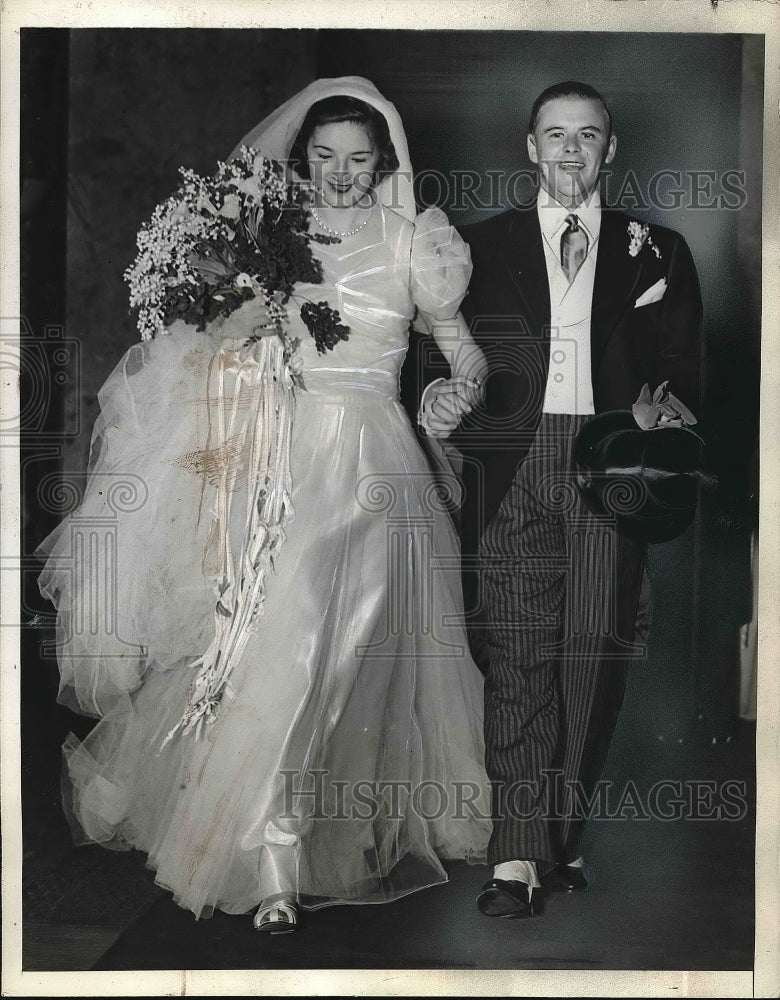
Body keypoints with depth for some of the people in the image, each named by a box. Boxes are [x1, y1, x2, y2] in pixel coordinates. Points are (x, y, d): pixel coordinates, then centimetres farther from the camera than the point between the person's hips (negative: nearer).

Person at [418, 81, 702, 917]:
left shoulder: (657, 253, 15)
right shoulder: (480, 246, 14)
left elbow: (680, 369, 10)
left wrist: (663, 413, -9)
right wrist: (439, 397, -11)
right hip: (511, 464, -1)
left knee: (593, 650, 1)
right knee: (517, 648, -7)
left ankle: (563, 834, 13)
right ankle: (518, 854, -7)